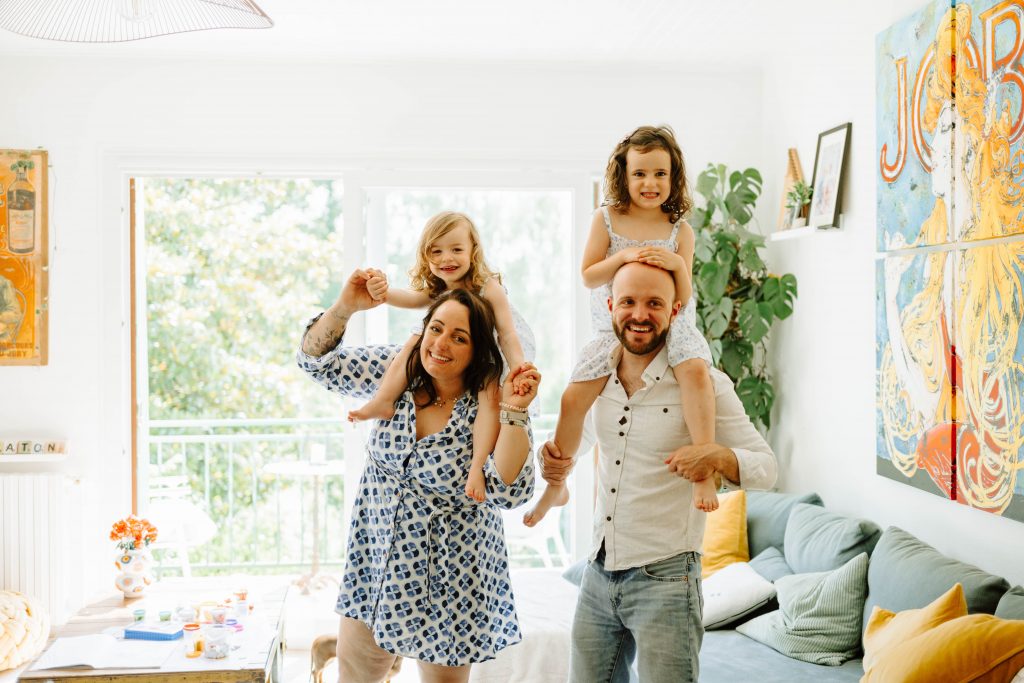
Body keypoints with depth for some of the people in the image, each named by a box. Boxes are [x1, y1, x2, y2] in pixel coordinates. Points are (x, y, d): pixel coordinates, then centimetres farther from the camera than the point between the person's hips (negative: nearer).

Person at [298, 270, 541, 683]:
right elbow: (317, 361, -7)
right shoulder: (395, 371, -6)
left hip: (449, 577, -4)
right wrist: (345, 307, -23)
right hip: (378, 559, 4)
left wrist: (513, 412, -36)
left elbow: (510, 492, -27)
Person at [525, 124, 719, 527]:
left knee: (695, 369, -33)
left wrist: (678, 264, -23)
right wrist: (624, 256, -19)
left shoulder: (680, 230, 0)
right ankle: (556, 487, 11)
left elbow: (683, 298, -3)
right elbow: (588, 277, -3)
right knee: (573, 398, -10)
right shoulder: (606, 219, 1)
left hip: (670, 325, -1)